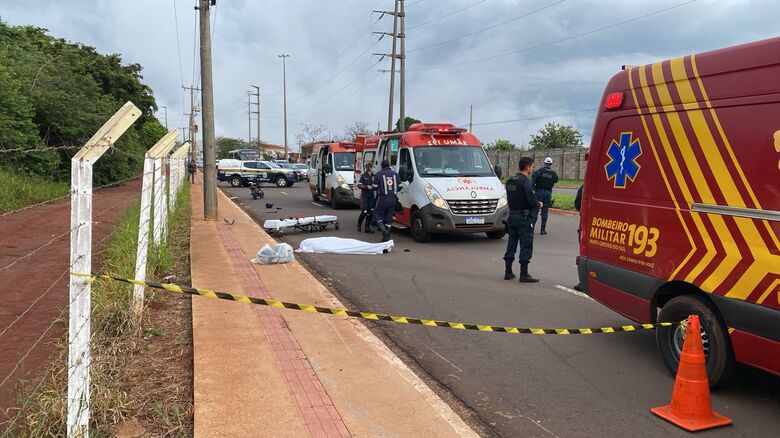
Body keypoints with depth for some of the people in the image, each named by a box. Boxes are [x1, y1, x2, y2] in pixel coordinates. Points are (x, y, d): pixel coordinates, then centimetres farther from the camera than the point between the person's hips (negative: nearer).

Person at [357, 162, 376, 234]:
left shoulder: (373, 176, 6)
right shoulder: (363, 176, -7)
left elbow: (376, 185, 16)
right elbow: (359, 185, -7)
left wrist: (375, 186, -6)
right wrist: (366, 186, -19)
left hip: (371, 196, 5)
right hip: (364, 196, -5)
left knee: (370, 212, 2)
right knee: (364, 212, -7)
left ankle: (367, 227, 10)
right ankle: (359, 225, 16)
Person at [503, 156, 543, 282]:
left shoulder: (510, 181, 10)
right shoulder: (526, 182, -16)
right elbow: (532, 201, -21)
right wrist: (539, 204, 1)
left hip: (512, 215, 8)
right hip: (523, 217, -8)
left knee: (511, 243, 13)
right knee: (526, 245, -1)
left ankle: (508, 272, 18)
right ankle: (524, 274, 0)